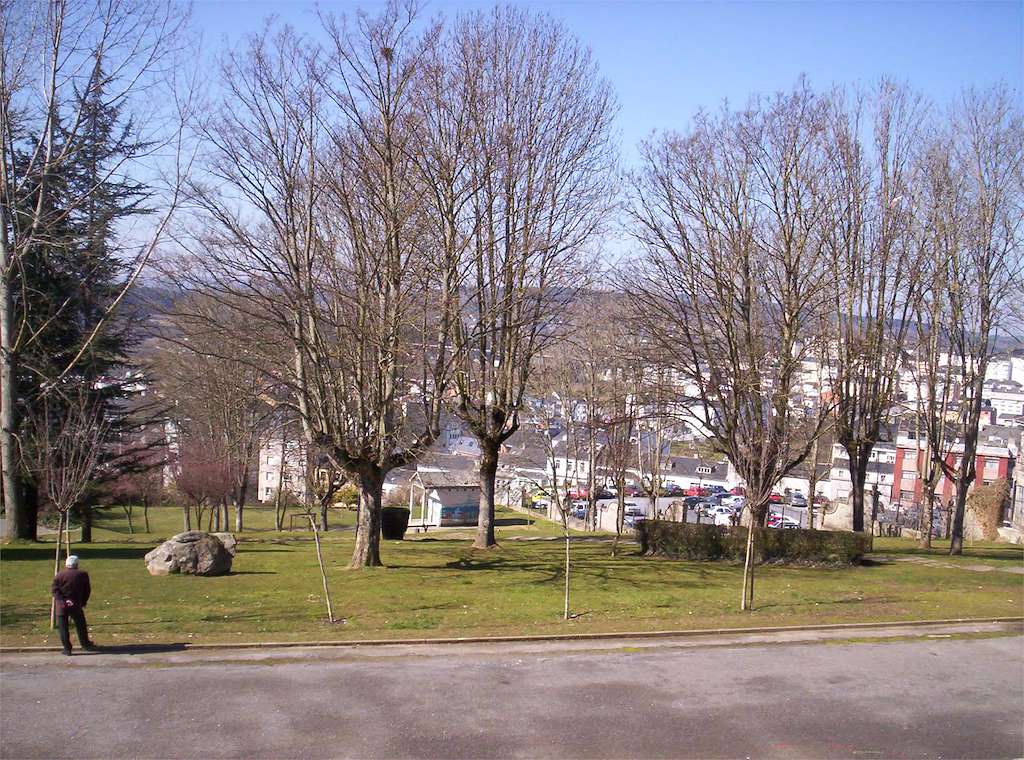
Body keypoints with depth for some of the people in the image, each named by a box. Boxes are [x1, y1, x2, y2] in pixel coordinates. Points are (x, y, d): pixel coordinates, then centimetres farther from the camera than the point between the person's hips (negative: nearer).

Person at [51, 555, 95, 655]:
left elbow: (54, 589, -10)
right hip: (76, 605, 1)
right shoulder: (83, 574, 1)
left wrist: (63, 600, -16)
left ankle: (67, 648, 3)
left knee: (63, 627, 5)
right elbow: (87, 591, 6)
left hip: (62, 606, -1)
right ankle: (85, 644, 29)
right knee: (80, 625, 18)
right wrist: (83, 602, 14)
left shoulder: (59, 575, -1)